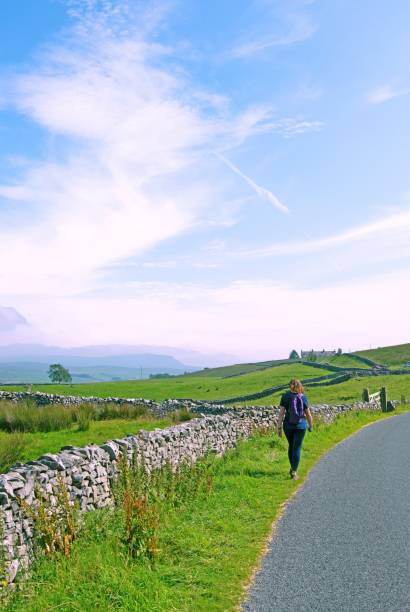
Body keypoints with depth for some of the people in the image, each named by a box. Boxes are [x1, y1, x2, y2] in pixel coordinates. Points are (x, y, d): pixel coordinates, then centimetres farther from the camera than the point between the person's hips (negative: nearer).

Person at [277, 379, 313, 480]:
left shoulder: (285, 396, -6)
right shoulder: (303, 398, -4)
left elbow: (281, 412, -9)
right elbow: (308, 414, 0)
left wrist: (279, 428, -5)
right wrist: (311, 426, 16)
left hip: (288, 425, 1)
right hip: (300, 425, -1)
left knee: (291, 446, 20)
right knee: (297, 448, 3)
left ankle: (293, 468, 29)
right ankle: (294, 471, -2)